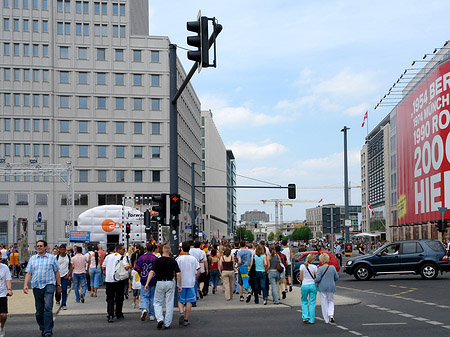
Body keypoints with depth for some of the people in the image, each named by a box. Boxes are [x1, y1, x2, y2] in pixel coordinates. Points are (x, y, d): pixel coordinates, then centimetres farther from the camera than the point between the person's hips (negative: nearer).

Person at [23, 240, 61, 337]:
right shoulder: (32, 258, 14)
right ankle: (42, 329, 23)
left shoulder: (52, 257, 7)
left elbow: (56, 272, 10)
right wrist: (25, 285, -2)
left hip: (49, 285, -3)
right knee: (39, 310, 8)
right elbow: (28, 273, 11)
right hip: (36, 286, 4)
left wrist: (58, 285, 8)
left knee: (48, 308, -17)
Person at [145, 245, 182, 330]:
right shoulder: (173, 261, -1)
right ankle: (167, 324, 9)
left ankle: (160, 319, -9)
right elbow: (178, 274, -6)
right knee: (169, 304, 7)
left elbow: (152, 272, -12)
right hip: (170, 283, 1)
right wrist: (180, 285, 1)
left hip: (160, 283, -1)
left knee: (158, 303, 11)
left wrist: (147, 283, -13)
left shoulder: (157, 260, -4)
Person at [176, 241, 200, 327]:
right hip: (191, 283, 1)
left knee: (180, 300, 11)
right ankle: (186, 320, 7)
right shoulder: (193, 259, 1)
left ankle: (181, 312, -15)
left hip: (181, 283, -1)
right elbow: (199, 270, -1)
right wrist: (196, 279, 12)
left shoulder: (179, 259, -7)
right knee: (189, 302, 7)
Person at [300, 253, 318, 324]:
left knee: (304, 302, 16)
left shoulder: (302, 266, -5)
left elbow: (301, 278, -2)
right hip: (312, 285, 0)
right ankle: (311, 320, 8)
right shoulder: (314, 267, -6)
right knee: (312, 303, 8)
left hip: (304, 286, 0)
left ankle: (305, 317, 1)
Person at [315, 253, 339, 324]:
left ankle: (326, 320, 10)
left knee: (324, 303, 8)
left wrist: (315, 281, 4)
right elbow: (337, 277, 2)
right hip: (331, 287, 3)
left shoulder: (320, 268, -12)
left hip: (323, 288, -3)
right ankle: (331, 314, -3)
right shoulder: (332, 267, -2)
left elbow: (318, 278, -17)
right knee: (331, 301, 20)